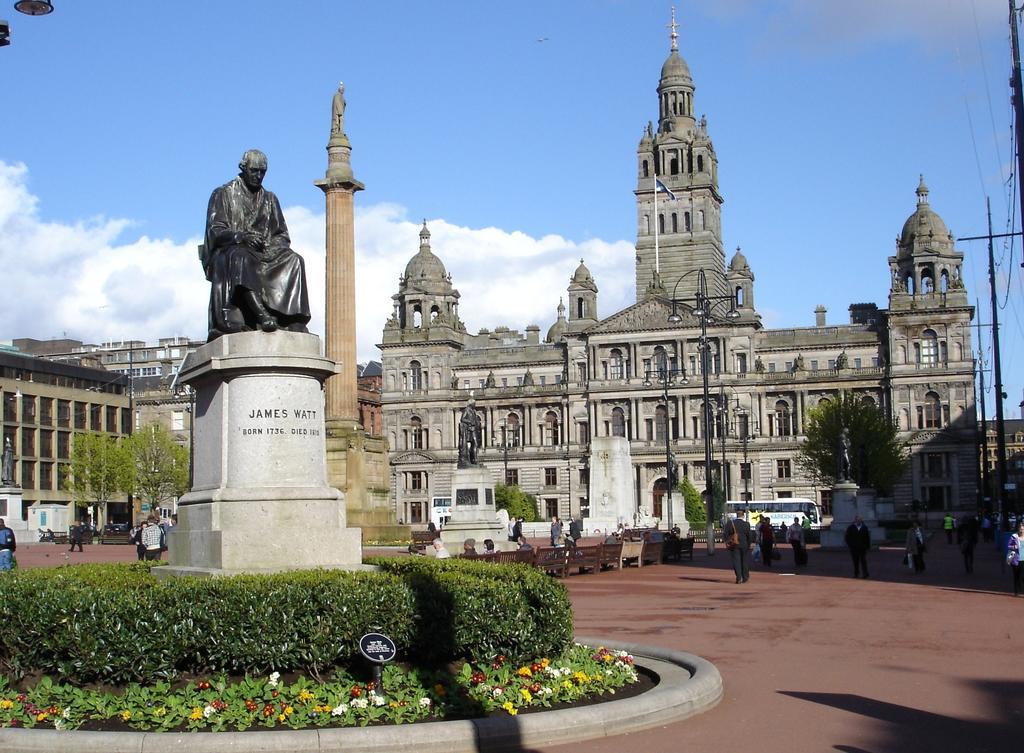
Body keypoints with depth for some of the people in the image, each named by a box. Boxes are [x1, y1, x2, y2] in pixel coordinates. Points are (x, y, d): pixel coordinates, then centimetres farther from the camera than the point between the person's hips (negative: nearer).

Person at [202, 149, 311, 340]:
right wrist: (239, 236, -25)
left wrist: (270, 244, -8)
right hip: (228, 252, -4)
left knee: (293, 260, -26)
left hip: (263, 254, 4)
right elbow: (215, 231, -4)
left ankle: (294, 320, -41)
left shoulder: (269, 199, 21)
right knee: (240, 259, -40)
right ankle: (262, 314, -58)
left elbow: (282, 235, 17)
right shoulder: (223, 194, 8)